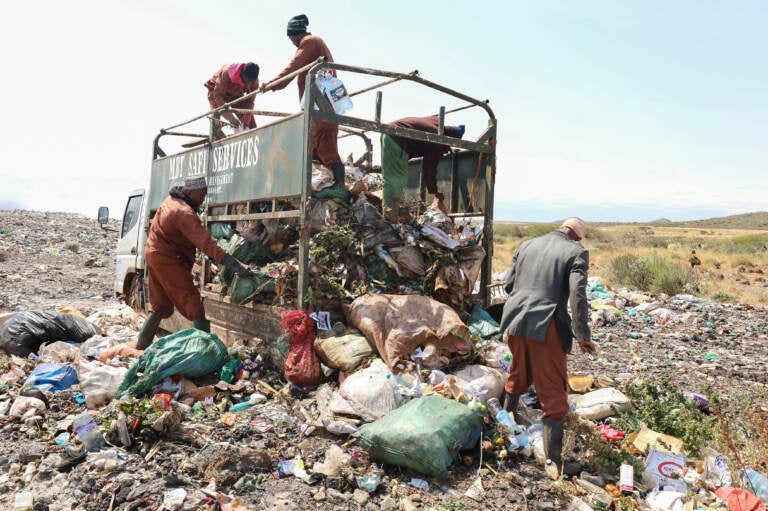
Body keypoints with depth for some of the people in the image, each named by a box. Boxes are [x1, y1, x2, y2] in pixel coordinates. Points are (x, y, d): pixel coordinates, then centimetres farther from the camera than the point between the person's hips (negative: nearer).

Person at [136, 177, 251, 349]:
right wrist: (234, 264, -37)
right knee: (192, 301, -9)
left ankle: (142, 345, 25)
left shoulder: (172, 199, 6)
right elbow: (206, 243, -33)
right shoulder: (185, 213, -25)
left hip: (154, 254, 10)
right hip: (168, 260, -10)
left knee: (160, 305, 18)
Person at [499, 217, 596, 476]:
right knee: (553, 393, 3)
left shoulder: (526, 245, 12)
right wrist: (582, 336, -6)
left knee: (517, 375, 28)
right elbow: (578, 296, -12)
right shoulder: (575, 252, -2)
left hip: (515, 321, 6)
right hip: (545, 327, -5)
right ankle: (554, 459, 7)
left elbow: (508, 285, 14)